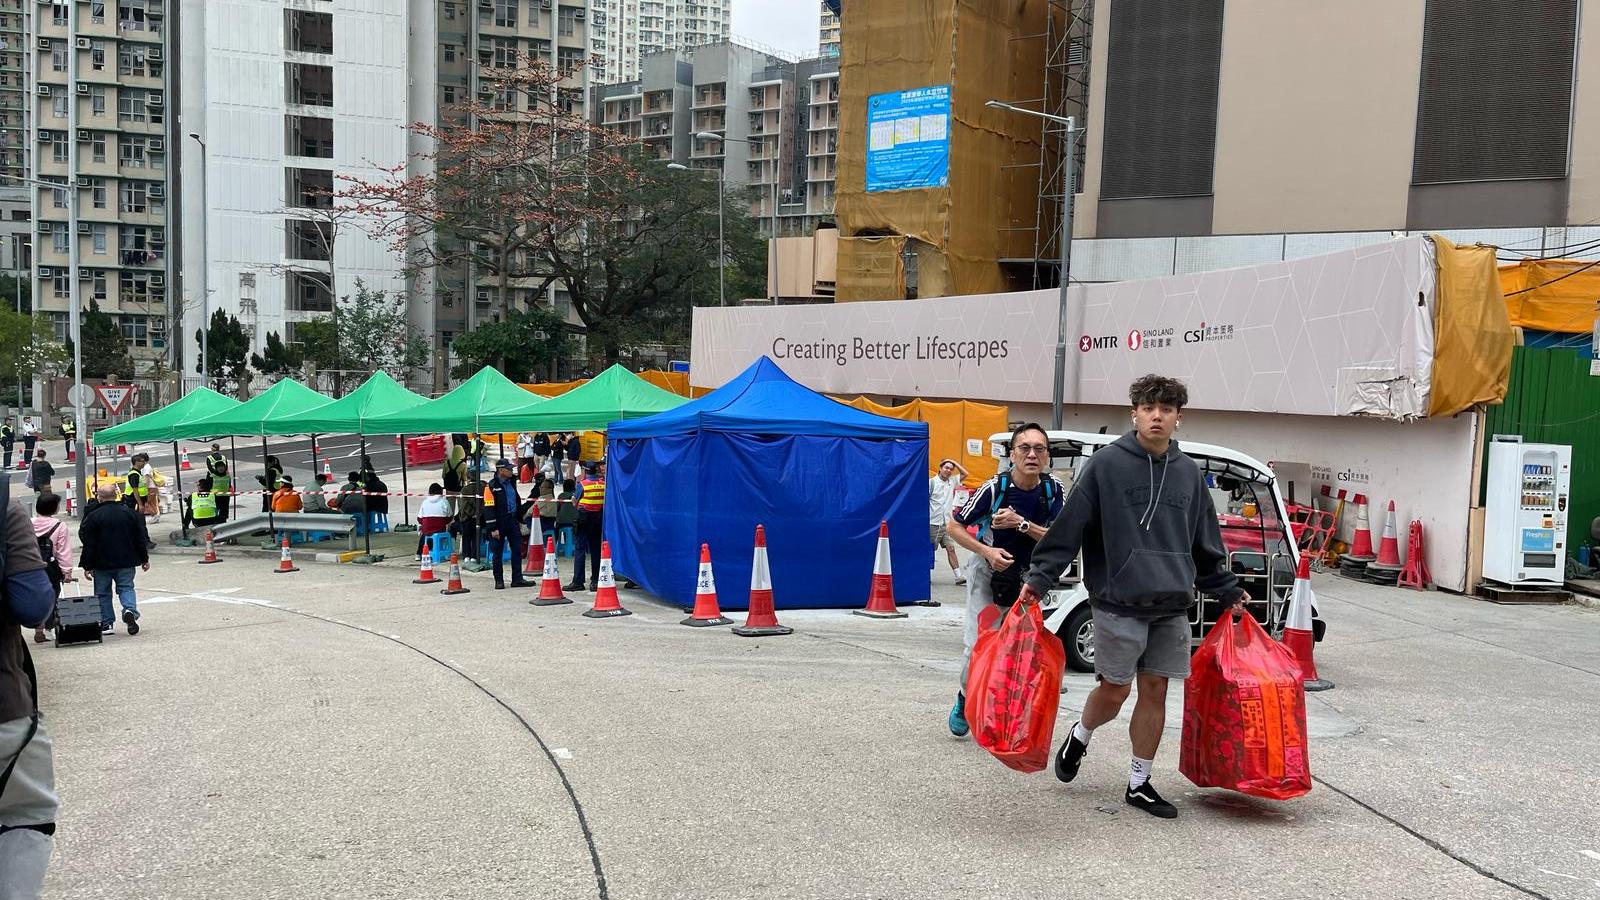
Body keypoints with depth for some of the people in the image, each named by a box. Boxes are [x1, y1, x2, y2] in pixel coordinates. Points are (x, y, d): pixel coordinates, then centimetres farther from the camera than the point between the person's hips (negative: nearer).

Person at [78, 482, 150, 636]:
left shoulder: (93, 516, -9)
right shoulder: (130, 513, 1)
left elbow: (88, 544, -8)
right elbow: (142, 538, 5)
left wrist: (87, 566, -2)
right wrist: (144, 559, 13)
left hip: (102, 563, -2)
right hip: (126, 562, 2)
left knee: (103, 593, 9)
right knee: (126, 588, 11)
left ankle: (107, 624, 10)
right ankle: (130, 610, -16)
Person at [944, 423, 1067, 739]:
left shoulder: (1053, 489, -12)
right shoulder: (995, 487, -22)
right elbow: (953, 526, -13)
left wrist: (1021, 524, -26)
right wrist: (988, 551, -26)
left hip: (1027, 574, 3)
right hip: (988, 571, -3)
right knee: (977, 644, -9)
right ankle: (964, 698, 19)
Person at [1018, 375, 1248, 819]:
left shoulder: (1189, 473, 10)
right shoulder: (1106, 464, -5)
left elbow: (1205, 542, 19)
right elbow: (1069, 526, -6)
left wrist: (1228, 591, 20)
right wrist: (1039, 578, -12)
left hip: (1172, 605, 4)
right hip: (1118, 603, -4)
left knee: (1155, 692, 8)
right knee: (1114, 690, 1)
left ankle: (1139, 783, 21)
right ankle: (1079, 737, 32)